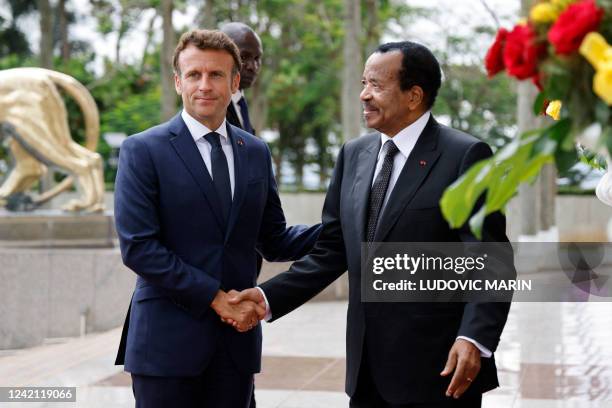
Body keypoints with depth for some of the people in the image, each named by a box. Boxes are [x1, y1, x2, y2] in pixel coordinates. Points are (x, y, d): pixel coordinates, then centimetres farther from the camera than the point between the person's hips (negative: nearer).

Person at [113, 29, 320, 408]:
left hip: (237, 338, 4)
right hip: (168, 339, -4)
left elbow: (274, 242, 14)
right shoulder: (143, 150, -4)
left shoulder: (256, 153, 11)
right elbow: (137, 246, -12)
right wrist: (215, 298, -15)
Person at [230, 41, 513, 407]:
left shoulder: (465, 156, -7)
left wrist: (475, 339, -24)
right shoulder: (353, 155, 11)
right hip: (368, 369, 6)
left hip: (438, 368, -5)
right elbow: (330, 252, 12)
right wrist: (269, 298, 0)